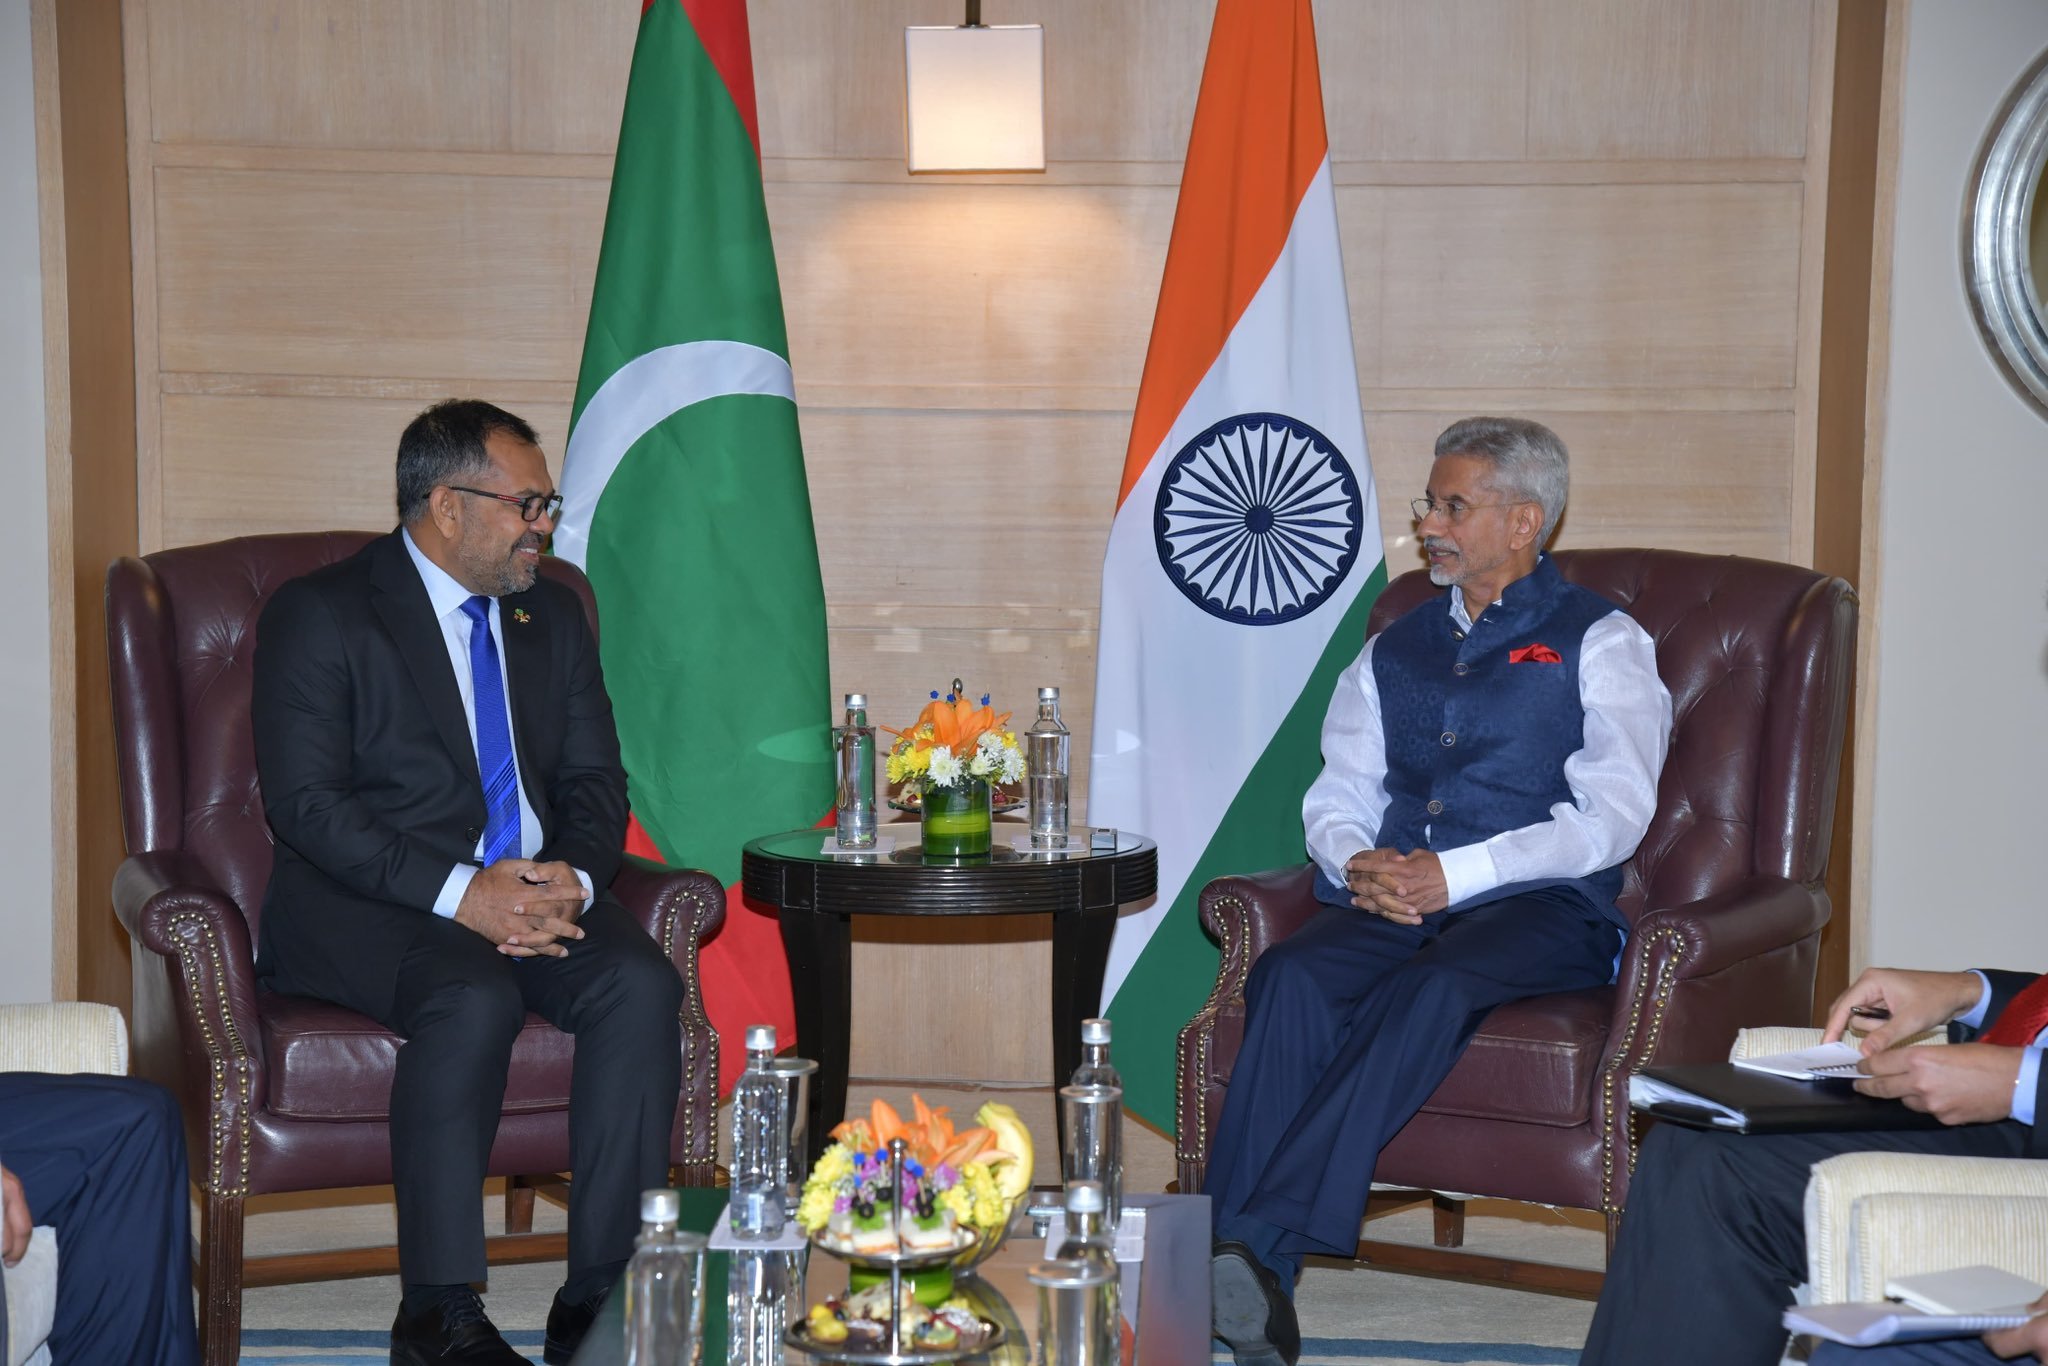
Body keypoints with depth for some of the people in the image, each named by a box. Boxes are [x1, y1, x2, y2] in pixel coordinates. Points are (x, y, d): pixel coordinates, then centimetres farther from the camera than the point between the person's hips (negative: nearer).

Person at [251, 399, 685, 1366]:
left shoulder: (552, 614, 15)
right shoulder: (319, 615, -4)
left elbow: (593, 778, 13)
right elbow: (306, 804, -13)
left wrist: (573, 879, -11)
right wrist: (460, 892, -24)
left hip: (537, 892, 5)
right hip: (371, 902, -5)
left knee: (642, 985, -24)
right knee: (473, 1000, -35)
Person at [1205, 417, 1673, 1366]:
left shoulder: (1599, 642, 9)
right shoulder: (1395, 650, 25)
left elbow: (1612, 814, -5)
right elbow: (1337, 794, 18)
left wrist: (1455, 875, -15)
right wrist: (1356, 862, -8)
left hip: (1540, 907, -4)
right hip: (1391, 902, 4)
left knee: (1430, 991, -37)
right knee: (1291, 976, -29)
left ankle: (1264, 1243, -43)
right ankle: (1252, 1283, -38)